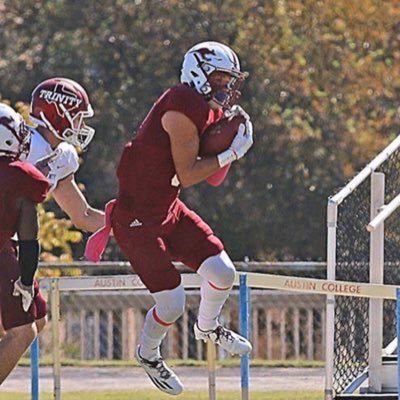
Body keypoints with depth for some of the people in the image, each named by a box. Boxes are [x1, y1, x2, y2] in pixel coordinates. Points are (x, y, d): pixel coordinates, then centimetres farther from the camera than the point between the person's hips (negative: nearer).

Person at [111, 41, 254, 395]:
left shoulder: (211, 110, 7)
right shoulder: (184, 110, -23)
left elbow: (214, 178, 10)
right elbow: (187, 175, -22)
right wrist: (232, 152, -18)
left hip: (168, 210, 9)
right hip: (136, 219, -9)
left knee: (222, 272, 3)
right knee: (172, 302, -8)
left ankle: (208, 327, 34)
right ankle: (148, 354, 23)